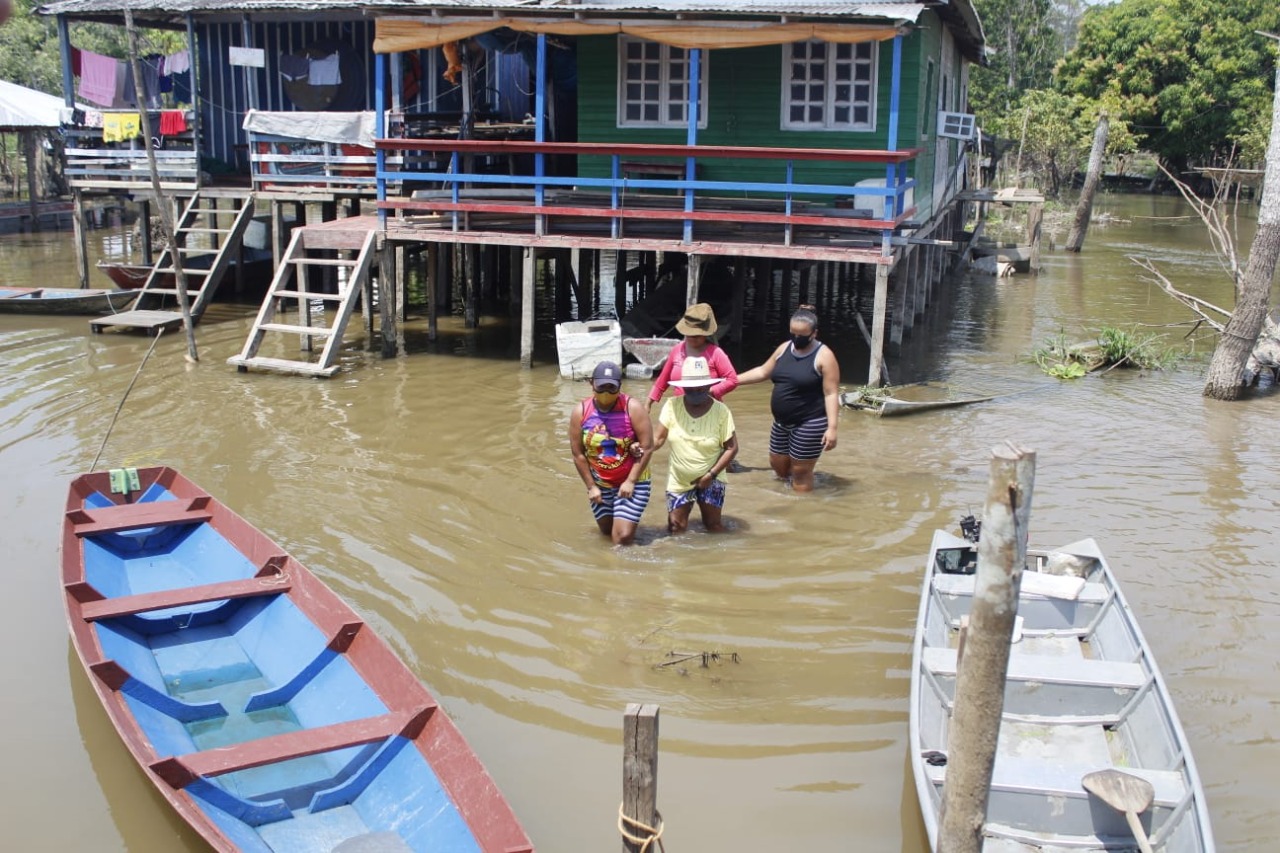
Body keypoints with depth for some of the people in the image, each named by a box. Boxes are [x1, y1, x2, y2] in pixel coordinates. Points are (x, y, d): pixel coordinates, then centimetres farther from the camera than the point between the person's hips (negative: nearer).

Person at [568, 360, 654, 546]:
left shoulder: (632, 408, -14)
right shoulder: (581, 412, -7)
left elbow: (647, 448, -14)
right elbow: (578, 455, -3)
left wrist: (630, 481, -16)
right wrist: (591, 486, -4)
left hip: (631, 482, -3)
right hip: (600, 485, 3)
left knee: (623, 537, -13)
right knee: (607, 532, 16)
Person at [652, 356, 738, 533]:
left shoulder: (721, 411, -14)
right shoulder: (672, 406, -10)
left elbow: (731, 448, -10)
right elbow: (657, 438, -10)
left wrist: (711, 474, -17)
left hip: (709, 480, -2)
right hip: (679, 480, 2)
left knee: (713, 526, 3)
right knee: (676, 530, 2)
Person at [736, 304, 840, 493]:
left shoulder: (824, 356, -14)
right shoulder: (784, 348, 6)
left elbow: (831, 394, -17)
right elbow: (763, 372, 19)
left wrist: (831, 428, -24)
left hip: (810, 423, -8)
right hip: (782, 422, 8)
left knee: (800, 471, 0)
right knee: (777, 464, 18)